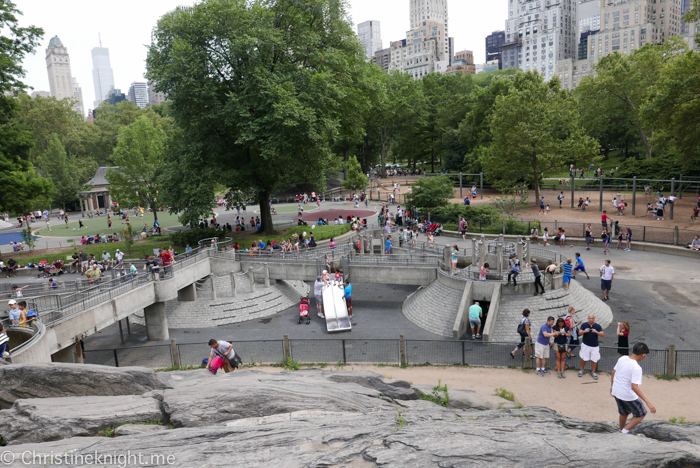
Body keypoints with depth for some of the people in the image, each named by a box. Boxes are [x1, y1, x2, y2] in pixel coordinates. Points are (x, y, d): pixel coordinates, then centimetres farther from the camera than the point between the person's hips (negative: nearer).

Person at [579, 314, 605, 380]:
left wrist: (596, 332, -29)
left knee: (594, 360, 4)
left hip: (595, 346, 0)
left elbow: (603, 335, -11)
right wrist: (584, 331, -29)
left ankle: (593, 372, 22)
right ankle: (582, 369, 27)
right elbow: (579, 333, -9)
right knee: (583, 358, 5)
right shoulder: (584, 325, -4)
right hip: (585, 345, 0)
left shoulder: (598, 326, -4)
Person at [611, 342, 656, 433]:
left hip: (616, 392, 7)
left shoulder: (622, 359, -3)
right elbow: (634, 387, -29)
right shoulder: (636, 368, -25)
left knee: (624, 413, 29)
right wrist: (648, 402, -28)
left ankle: (621, 430, 45)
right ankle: (625, 431, 9)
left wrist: (612, 386, 23)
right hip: (628, 396, -7)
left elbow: (613, 373, 8)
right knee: (641, 414, 16)